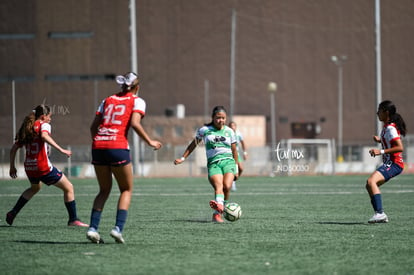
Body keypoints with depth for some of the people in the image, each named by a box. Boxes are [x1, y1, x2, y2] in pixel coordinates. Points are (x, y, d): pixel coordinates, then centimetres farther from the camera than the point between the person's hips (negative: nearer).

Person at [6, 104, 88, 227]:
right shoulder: (44, 125, -5)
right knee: (69, 188, 5)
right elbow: (44, 136, -29)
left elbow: (13, 149, 14)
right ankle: (73, 220, 1)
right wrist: (61, 150, -31)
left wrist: (12, 167, 23)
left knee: (35, 188, 37)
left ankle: (13, 213, 33)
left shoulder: (26, 129, 14)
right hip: (43, 167, -7)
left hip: (29, 167, 8)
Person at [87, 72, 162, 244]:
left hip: (98, 146, 4)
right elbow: (134, 124, -9)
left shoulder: (108, 100, 21)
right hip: (118, 148, -4)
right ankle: (118, 228, -5)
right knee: (126, 190, 11)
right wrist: (150, 142, 0)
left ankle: (93, 228, 2)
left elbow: (93, 126, 15)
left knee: (104, 190, 17)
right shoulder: (137, 101, 8)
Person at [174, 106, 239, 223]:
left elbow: (234, 150, 22)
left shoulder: (229, 131, 15)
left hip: (228, 161, 2)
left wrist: (236, 169, 22)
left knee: (227, 187, -24)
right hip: (213, 163, -2)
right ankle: (219, 206, -55)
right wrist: (183, 158, 20)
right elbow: (194, 144, 22)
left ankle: (217, 212, -16)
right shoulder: (205, 130, 11)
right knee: (219, 186, -29)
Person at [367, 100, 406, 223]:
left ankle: (380, 213, -33)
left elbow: (400, 147, -24)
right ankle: (380, 215, 10)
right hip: (389, 163, 11)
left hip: (394, 164, -11)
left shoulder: (390, 128, -16)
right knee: (370, 185, 12)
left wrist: (381, 151, -27)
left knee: (371, 181, -27)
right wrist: (380, 140, 14)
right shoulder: (386, 127, 15)